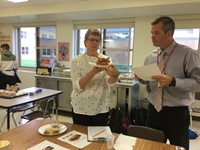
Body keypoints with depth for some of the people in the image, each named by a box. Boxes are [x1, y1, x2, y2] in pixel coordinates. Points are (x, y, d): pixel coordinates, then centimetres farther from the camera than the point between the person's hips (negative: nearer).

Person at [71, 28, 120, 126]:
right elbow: (78, 86, -14)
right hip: (80, 107, -1)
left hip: (101, 108, 2)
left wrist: (115, 74, -36)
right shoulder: (77, 60, -5)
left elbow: (110, 81, -13)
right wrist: (94, 71, -28)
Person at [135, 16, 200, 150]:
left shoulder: (187, 54, -11)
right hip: (153, 111, 5)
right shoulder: (151, 56, 4)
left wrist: (172, 81, -29)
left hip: (177, 113, -4)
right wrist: (141, 77, -9)